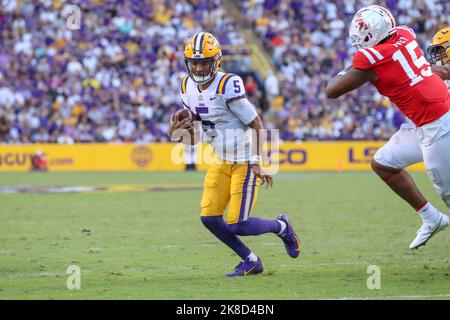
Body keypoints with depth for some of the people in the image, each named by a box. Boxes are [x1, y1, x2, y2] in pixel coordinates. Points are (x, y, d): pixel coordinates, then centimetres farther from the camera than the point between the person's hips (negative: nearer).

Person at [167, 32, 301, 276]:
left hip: (245, 162, -7)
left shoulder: (228, 85, -20)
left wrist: (258, 162, -22)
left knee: (236, 225, -11)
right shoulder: (188, 88, 3)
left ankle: (281, 226, 20)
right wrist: (175, 134, -11)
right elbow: (195, 138, 10)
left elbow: (256, 125, -18)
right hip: (221, 162, 7)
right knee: (209, 217, -3)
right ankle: (250, 261, 16)